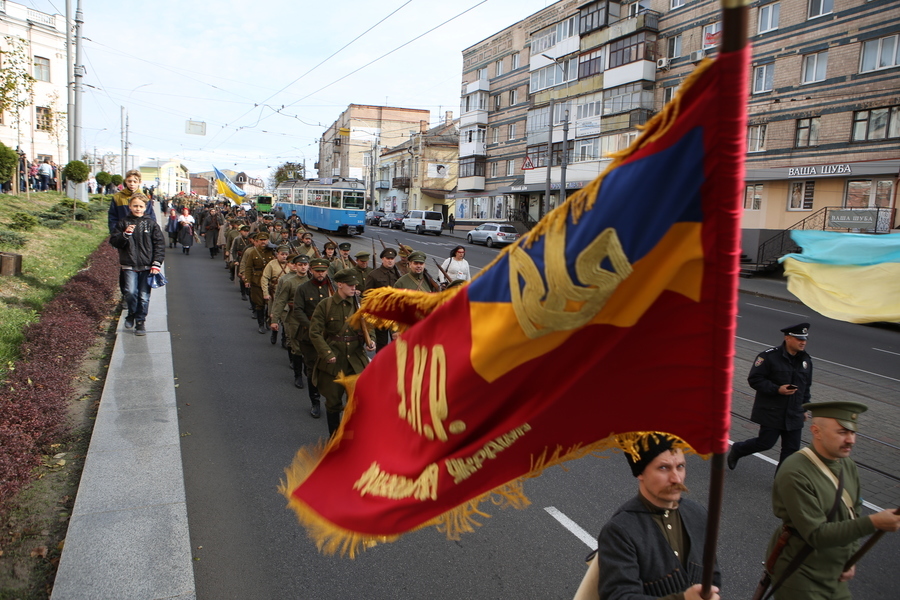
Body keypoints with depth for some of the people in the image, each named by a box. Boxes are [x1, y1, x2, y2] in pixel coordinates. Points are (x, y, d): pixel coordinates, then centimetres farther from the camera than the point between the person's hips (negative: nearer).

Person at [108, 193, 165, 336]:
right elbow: (114, 242, 5)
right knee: (131, 292, -11)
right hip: (129, 265, 0)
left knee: (144, 296, 0)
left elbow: (159, 244, 4)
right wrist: (125, 234, -14)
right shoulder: (123, 223, 7)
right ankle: (131, 314, 16)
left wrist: (156, 264, -4)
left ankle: (140, 322, 13)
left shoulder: (151, 224, 6)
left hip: (147, 266, 0)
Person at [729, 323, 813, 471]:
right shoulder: (769, 356, -13)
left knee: (791, 449, 5)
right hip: (771, 413, -6)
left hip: (794, 415, 6)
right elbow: (754, 379, -14)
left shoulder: (806, 360, 8)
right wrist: (777, 389, -23)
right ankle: (737, 450, 25)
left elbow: (806, 387, 20)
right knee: (765, 442, -1)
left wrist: (804, 408, 18)